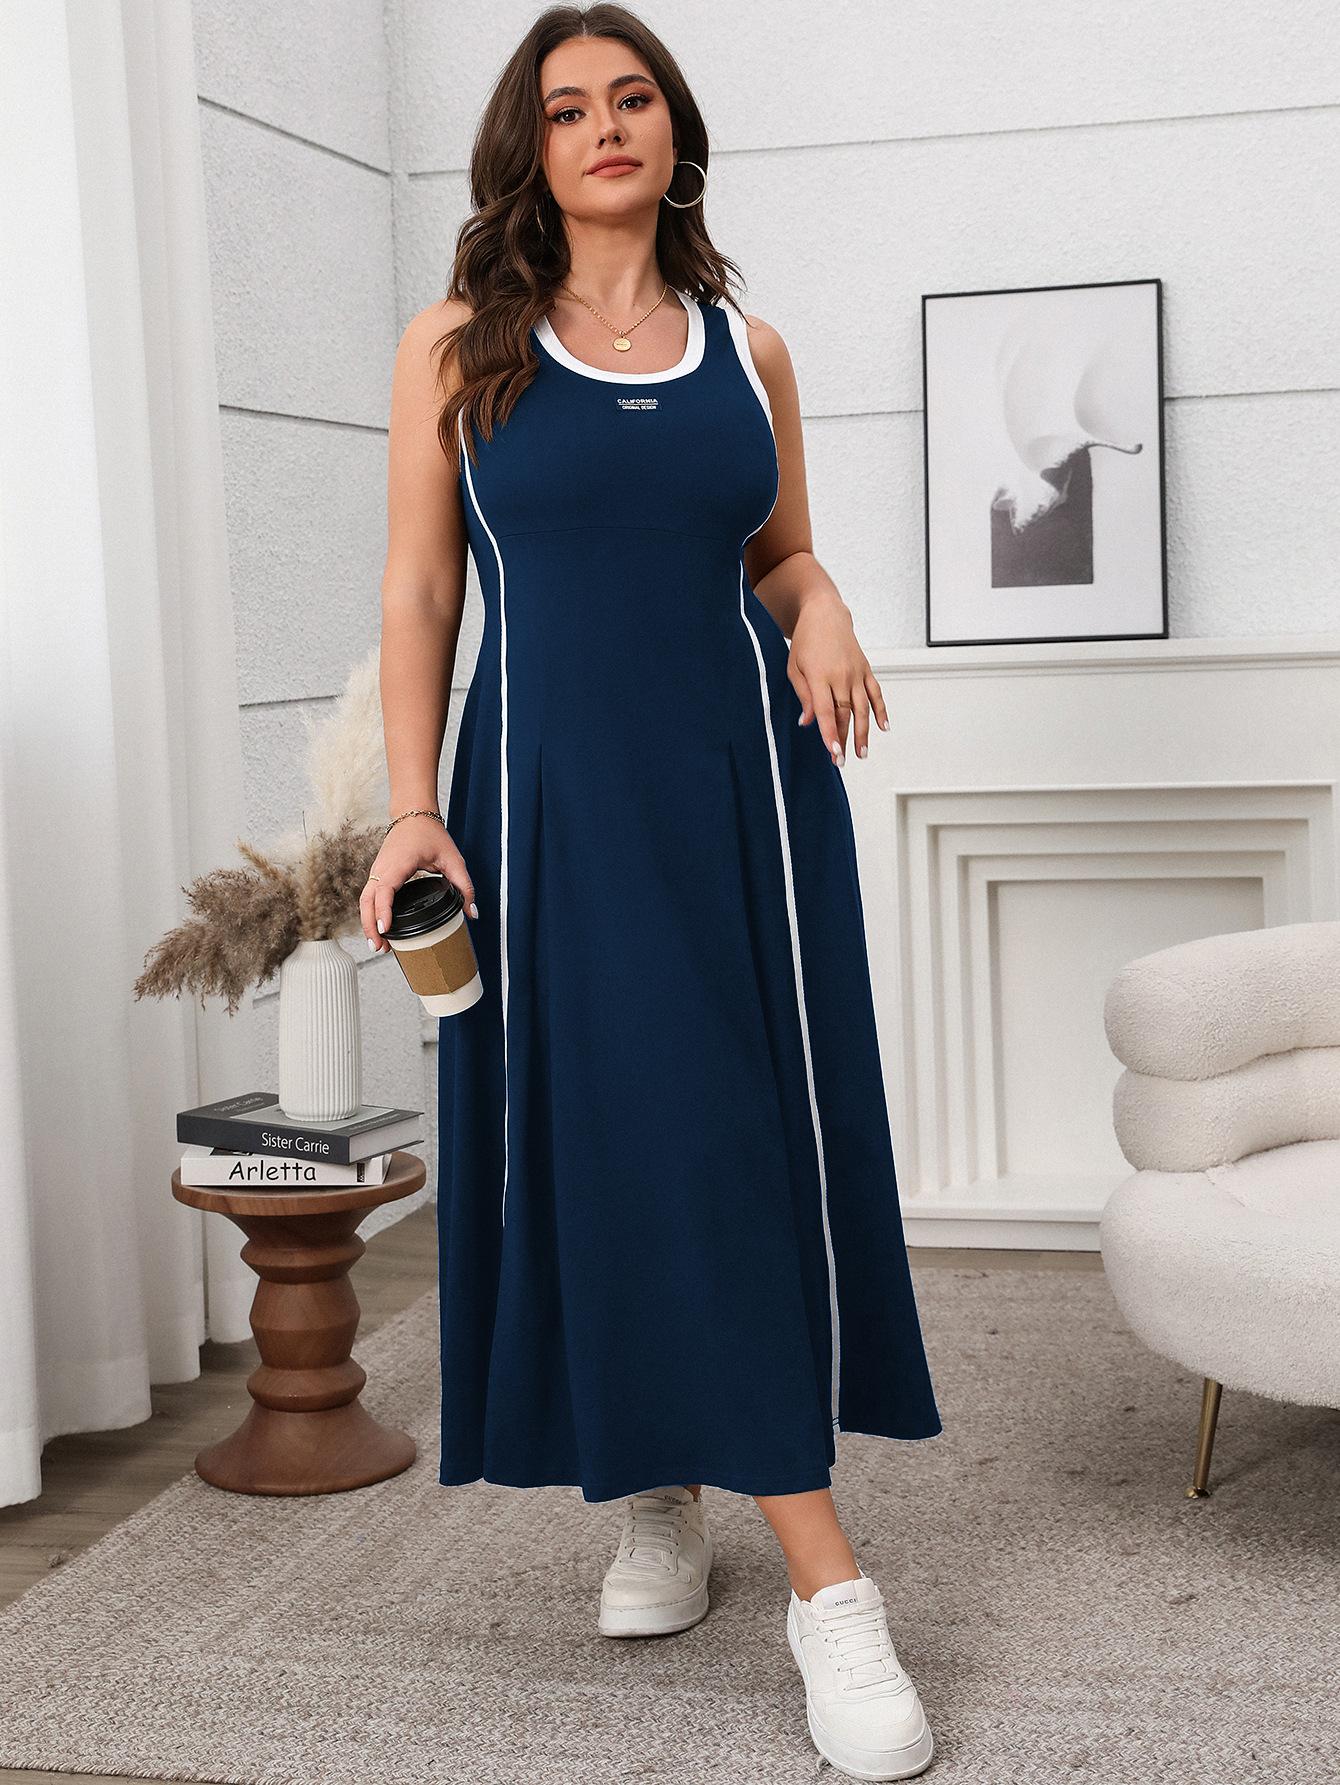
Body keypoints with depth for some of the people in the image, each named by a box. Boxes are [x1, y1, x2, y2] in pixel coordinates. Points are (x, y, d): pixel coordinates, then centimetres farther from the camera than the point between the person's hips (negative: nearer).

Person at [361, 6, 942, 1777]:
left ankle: (697, 1488, 14)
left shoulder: (746, 349, 9)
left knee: (745, 1139, 0)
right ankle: (713, 1525, 5)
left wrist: (819, 604, -5)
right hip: (552, 794, -1)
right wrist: (412, 805, -7)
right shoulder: (456, 351, 4)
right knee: (596, 1140, -3)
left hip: (742, 779, 2)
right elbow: (419, 589, 3)